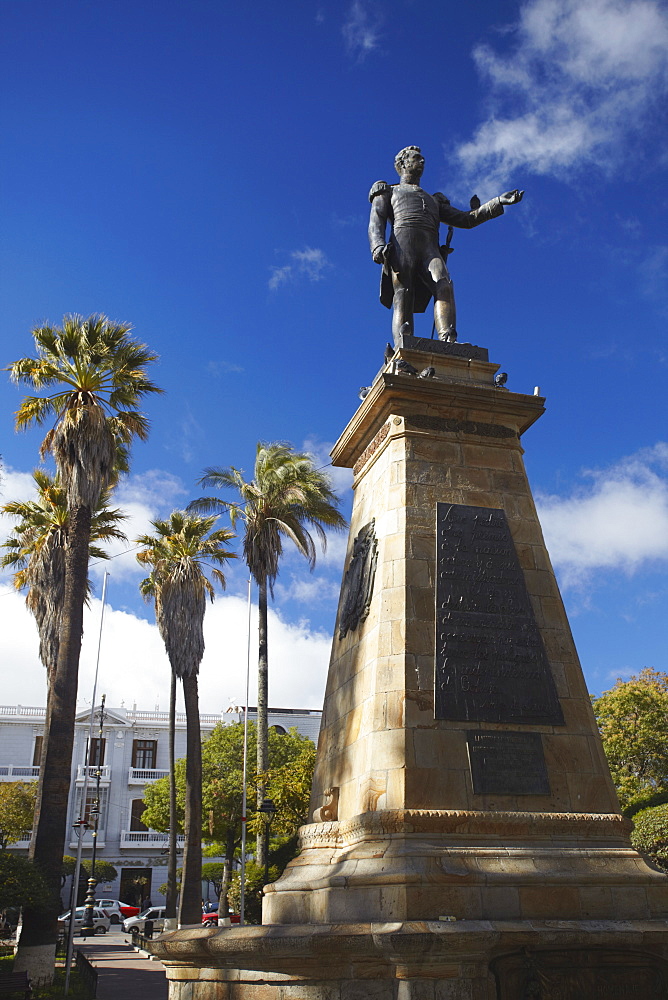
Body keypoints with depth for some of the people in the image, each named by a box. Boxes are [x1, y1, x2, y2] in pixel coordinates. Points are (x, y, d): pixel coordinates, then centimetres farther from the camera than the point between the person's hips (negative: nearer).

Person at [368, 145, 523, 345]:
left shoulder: (433, 200, 44)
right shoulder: (386, 192, 31)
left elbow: (467, 220, 34)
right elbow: (375, 223, 12)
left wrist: (498, 202, 22)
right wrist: (377, 246, -12)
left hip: (430, 251, 3)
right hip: (401, 245, -3)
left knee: (444, 287, -27)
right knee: (403, 296, -24)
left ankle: (448, 345, -47)